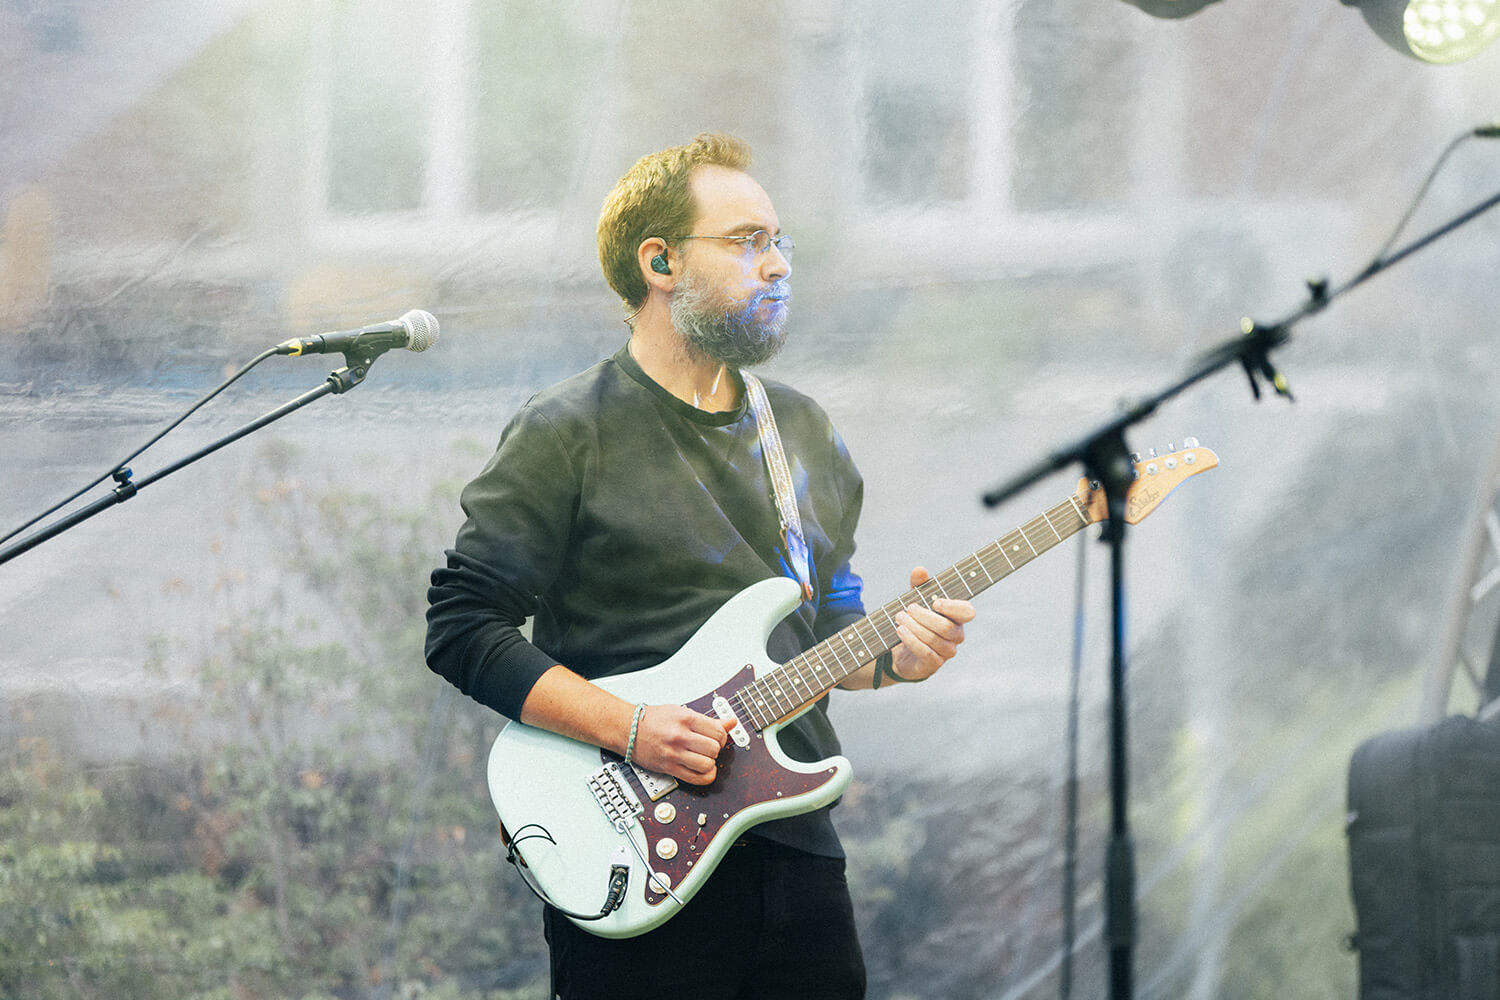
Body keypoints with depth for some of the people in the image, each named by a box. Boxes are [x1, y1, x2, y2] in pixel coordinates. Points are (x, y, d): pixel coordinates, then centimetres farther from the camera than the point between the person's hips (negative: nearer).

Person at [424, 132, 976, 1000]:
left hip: (796, 849, 6)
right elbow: (462, 627, -10)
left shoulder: (808, 435, 16)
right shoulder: (568, 436, -5)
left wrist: (888, 654, 1)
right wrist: (631, 727, -18)